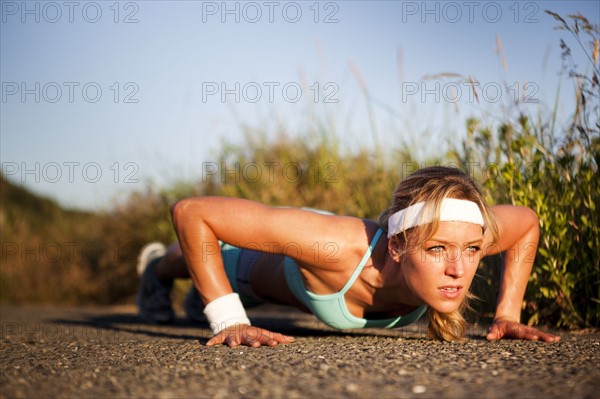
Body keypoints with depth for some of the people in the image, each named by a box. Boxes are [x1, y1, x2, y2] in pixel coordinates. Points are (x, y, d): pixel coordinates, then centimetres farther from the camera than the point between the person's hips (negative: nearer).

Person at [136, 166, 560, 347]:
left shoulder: (456, 233, -42)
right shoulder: (336, 246, -54)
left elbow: (527, 221, -17)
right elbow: (190, 212, -49)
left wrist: (508, 312, -22)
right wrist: (227, 320, -48)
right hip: (262, 259, -4)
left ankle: (203, 296, 75)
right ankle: (157, 264, 69)